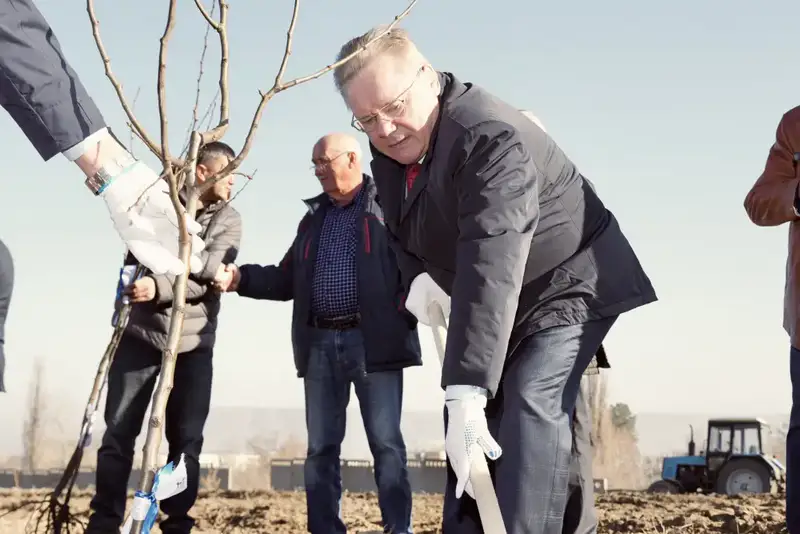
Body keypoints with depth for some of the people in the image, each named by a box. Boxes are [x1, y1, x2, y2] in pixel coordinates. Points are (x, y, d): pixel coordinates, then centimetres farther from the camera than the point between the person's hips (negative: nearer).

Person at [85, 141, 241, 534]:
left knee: (186, 440, 2)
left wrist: (160, 287, -27)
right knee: (118, 434, 0)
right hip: (140, 335, -1)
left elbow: (210, 277, -10)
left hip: (193, 343, 1)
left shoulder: (228, 219, 3)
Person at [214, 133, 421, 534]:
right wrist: (242, 278, 5)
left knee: (386, 444, -2)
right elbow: (287, 280, 20)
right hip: (320, 343, 6)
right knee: (321, 448, 7)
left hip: (373, 340, -6)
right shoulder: (314, 218, 21)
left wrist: (407, 306, -22)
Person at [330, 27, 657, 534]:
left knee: (531, 406, -26)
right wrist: (419, 275, -9)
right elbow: (403, 227, 14)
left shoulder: (491, 138, -34)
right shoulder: (391, 148, -5)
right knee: (468, 421, 4)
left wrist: (467, 391, -49)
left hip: (568, 288, -8)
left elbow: (492, 270, -44)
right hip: (501, 307, 8)